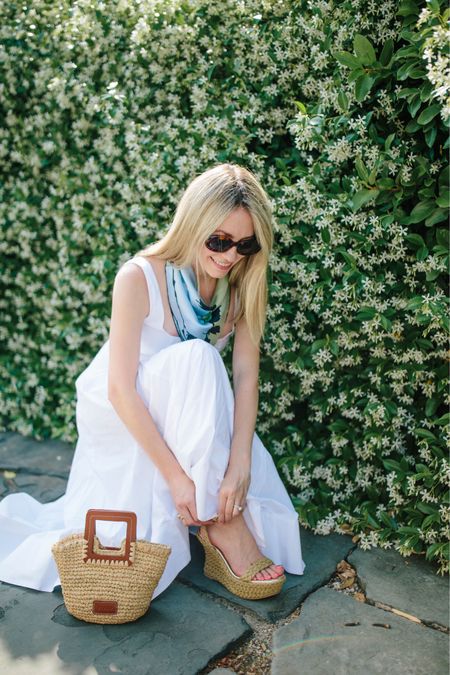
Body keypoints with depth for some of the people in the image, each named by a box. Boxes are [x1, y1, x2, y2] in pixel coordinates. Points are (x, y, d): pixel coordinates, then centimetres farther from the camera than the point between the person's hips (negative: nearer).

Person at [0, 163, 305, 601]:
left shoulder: (242, 285, -8)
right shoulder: (139, 278, -23)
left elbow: (246, 374, -16)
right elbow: (120, 389, -26)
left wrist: (239, 464, -29)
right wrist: (177, 475, -31)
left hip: (182, 423, 5)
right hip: (118, 418, -5)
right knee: (195, 359, -34)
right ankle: (221, 526, -26)